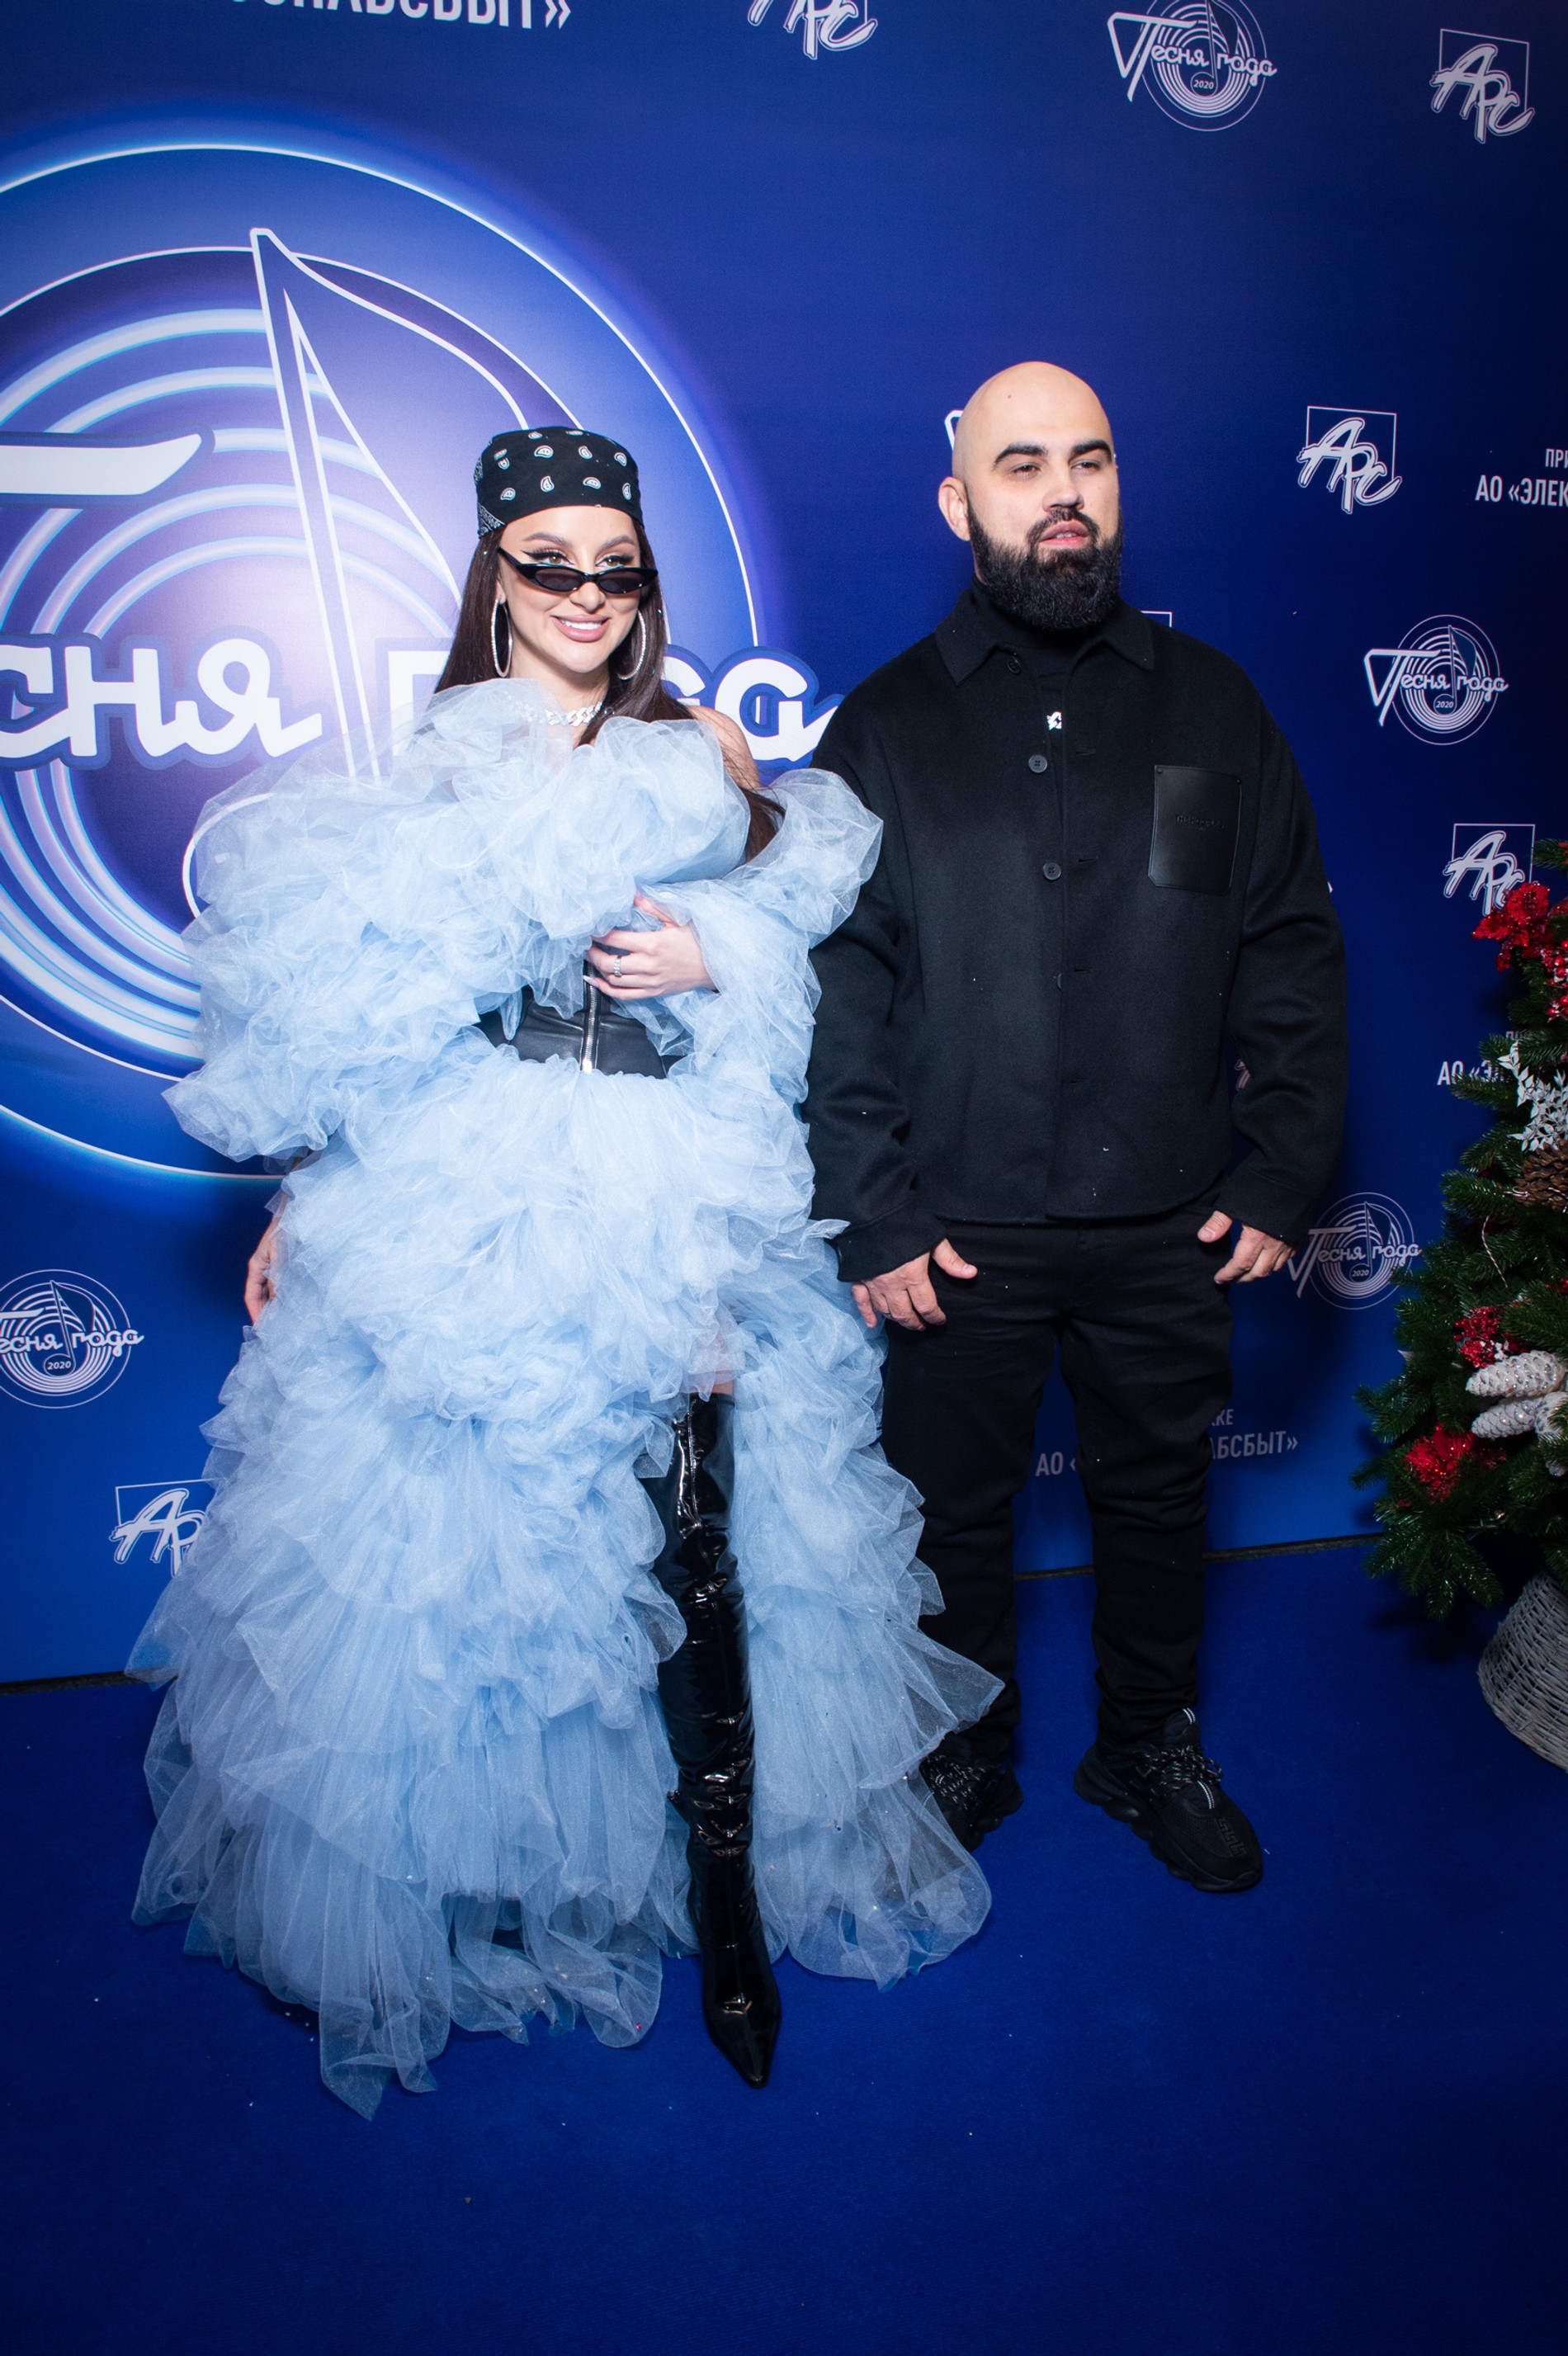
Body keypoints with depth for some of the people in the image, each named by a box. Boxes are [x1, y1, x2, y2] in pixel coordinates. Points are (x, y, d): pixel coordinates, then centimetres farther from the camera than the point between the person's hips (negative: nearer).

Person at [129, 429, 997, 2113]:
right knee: (475, 1539, 8)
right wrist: (303, 1207, 8)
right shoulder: (417, 768, 9)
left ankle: (731, 1893, 16)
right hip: (459, 1214, 1)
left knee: (691, 1550, -3)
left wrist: (711, 957, -9)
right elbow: (360, 1018, 11)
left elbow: (809, 953, 11)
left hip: (667, 1216, 0)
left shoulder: (701, 755, 10)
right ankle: (496, 1867, 31)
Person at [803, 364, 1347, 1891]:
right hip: (958, 1235, -1)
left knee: (1157, 1493, 17)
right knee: (955, 1508, 13)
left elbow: (1291, 951, 6)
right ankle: (966, 1759, 38)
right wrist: (870, 1217, -10)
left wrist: (1283, 1173, -1)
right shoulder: (886, 727, 0)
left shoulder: (1210, 706, 5)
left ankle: (1152, 1748, 41)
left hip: (1168, 1226, 2)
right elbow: (832, 987, -5)